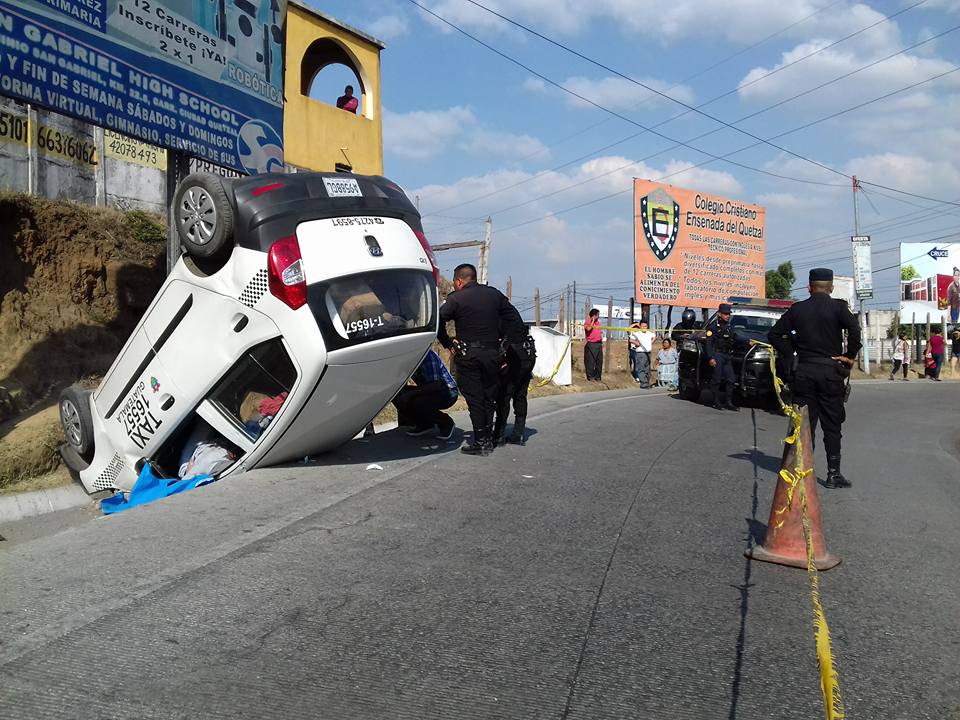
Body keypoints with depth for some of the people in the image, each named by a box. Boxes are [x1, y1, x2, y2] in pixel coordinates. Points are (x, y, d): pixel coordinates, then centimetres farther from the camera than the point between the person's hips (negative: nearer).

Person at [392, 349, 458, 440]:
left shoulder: (428, 356, -25)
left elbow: (436, 386, -30)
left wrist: (411, 393, -30)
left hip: (448, 393, -8)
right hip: (428, 391, 8)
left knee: (418, 403, -33)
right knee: (396, 395, -8)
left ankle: (446, 423, -7)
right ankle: (424, 425, 5)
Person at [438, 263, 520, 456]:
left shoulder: (455, 299, -5)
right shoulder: (494, 294, 9)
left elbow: (438, 321, -15)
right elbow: (514, 318, 10)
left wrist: (448, 344, -3)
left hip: (468, 355, -4)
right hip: (492, 353, 4)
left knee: (474, 398, 1)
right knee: (490, 396, 13)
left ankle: (480, 442, 2)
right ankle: (489, 438, 16)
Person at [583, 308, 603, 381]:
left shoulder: (598, 322, 16)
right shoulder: (587, 322, -5)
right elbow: (588, 329, -27)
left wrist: (602, 342, 19)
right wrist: (593, 321, -17)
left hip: (599, 344, 7)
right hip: (590, 344, -7)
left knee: (599, 361, 6)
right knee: (590, 361, -3)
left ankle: (597, 376, 14)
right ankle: (590, 376, 5)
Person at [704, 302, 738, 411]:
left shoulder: (729, 326, 18)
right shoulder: (713, 325, -5)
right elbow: (708, 343, -11)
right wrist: (710, 358, -18)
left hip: (727, 355, 7)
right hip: (717, 355, -7)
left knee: (730, 379, 2)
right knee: (717, 380, -6)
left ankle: (728, 402, 7)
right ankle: (716, 402, 0)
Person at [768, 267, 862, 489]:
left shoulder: (797, 309, 4)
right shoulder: (838, 307, -4)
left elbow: (774, 334, 2)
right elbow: (854, 328, -20)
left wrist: (790, 354, 8)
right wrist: (849, 356, -8)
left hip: (804, 371, 2)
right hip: (830, 371, -2)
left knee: (805, 425, 8)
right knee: (832, 426, 6)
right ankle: (833, 474, 6)